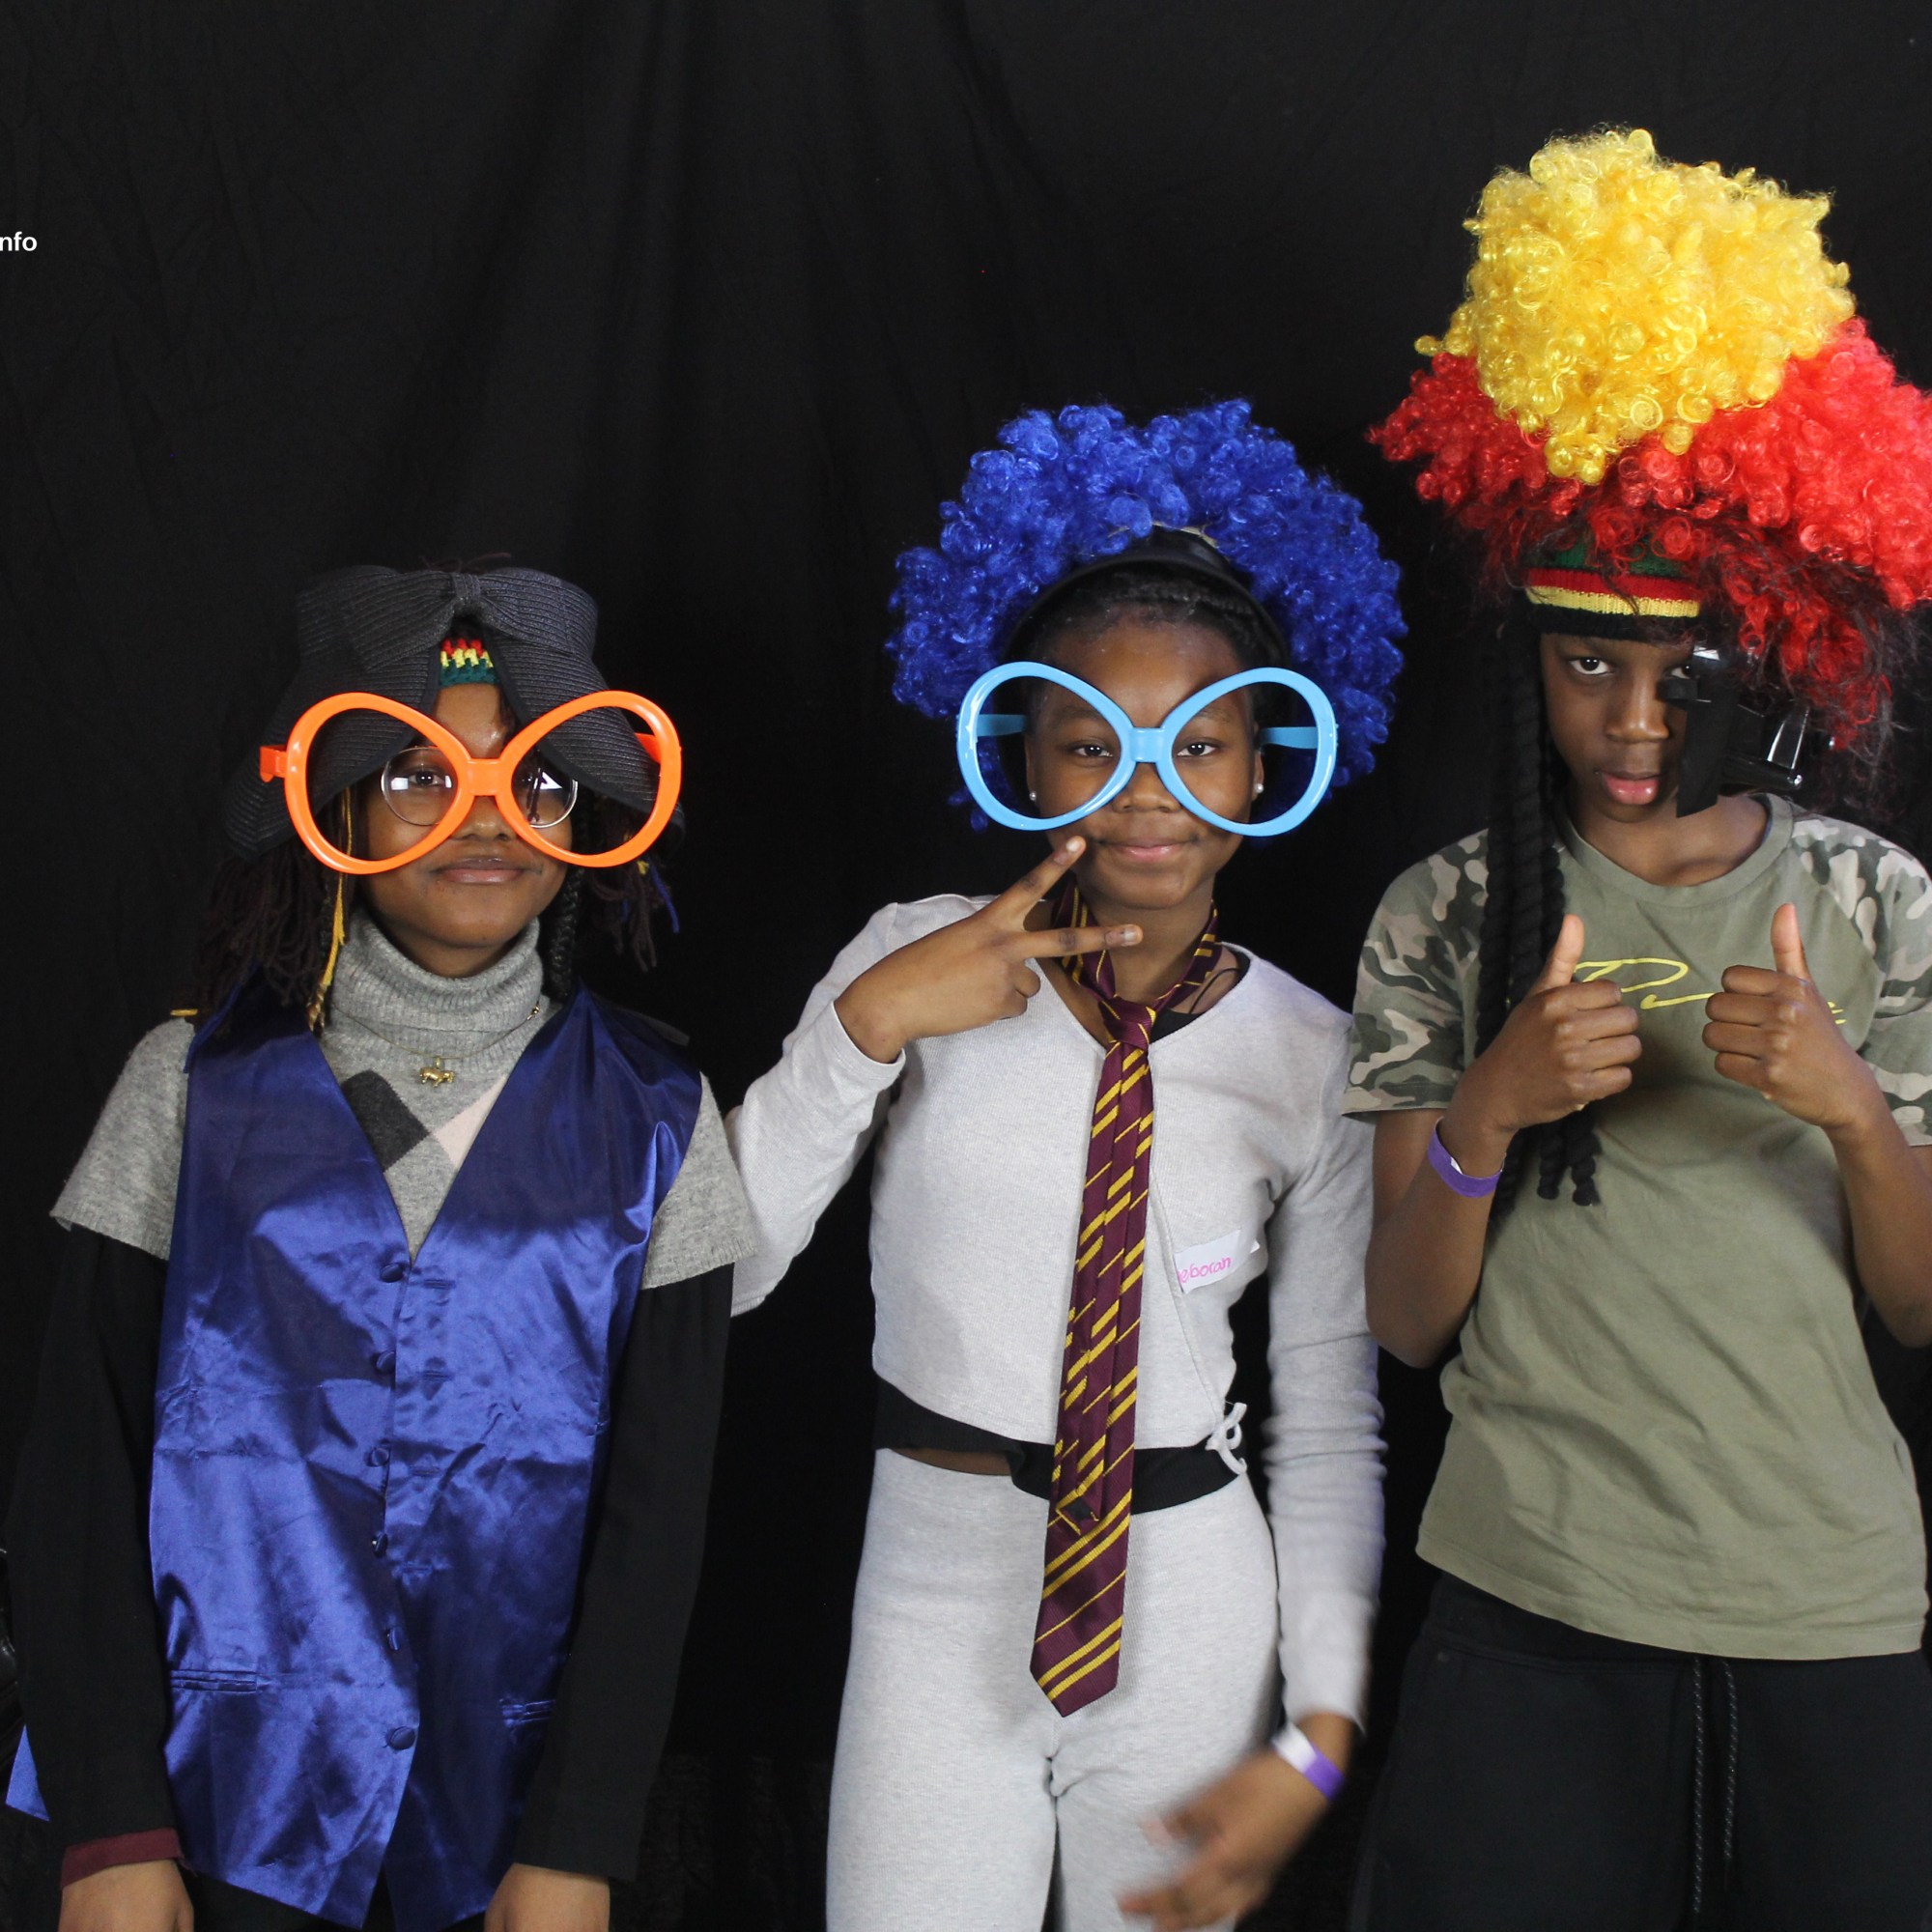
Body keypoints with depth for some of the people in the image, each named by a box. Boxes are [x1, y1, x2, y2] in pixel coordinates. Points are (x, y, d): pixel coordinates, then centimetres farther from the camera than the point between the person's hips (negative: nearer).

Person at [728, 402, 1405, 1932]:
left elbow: (1331, 1422, 1)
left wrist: (1319, 1744, -2)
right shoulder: (919, 964, -5)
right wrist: (869, 1024, -21)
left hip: (1191, 1615, 0)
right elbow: (715, 1274, -11)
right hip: (941, 1595, 0)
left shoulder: (1314, 1057, -3)